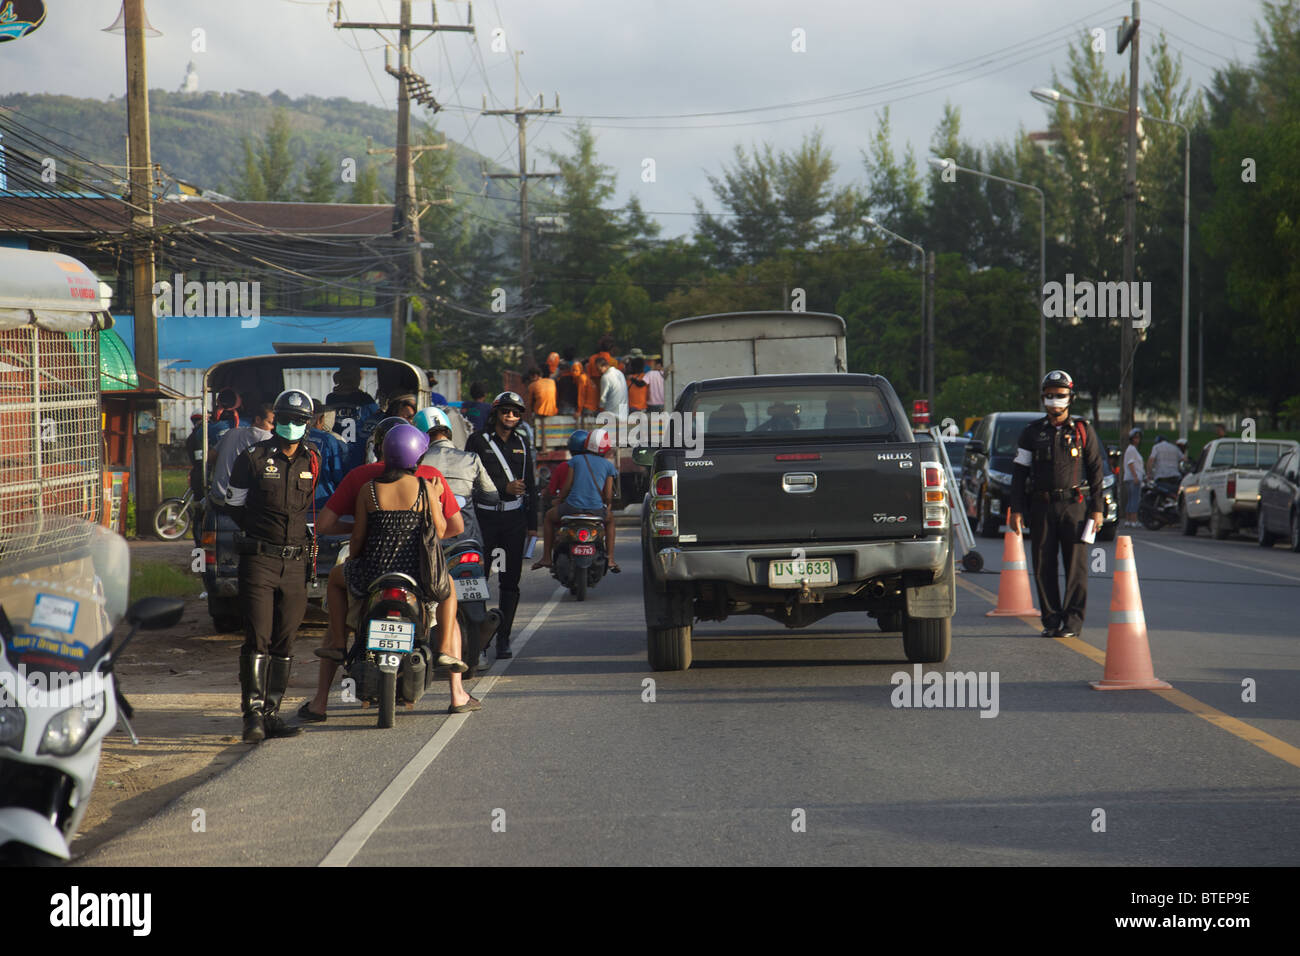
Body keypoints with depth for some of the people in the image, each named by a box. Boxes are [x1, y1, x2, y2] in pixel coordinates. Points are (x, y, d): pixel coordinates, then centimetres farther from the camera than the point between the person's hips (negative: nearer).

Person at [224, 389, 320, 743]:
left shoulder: (312, 461, 10)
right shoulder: (253, 458, -2)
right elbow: (233, 504, 6)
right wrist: (262, 529, 8)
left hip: (295, 563, 5)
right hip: (259, 559, -4)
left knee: (284, 643, 5)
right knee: (258, 638, -12)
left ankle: (271, 713, 10)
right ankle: (254, 714, -15)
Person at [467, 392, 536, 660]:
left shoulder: (521, 445, 15)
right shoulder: (478, 441, 2)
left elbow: (530, 485, 18)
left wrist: (532, 522, 13)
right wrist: (504, 488, -17)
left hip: (514, 517, 3)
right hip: (485, 516, -3)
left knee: (510, 581, 0)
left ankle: (503, 637, 4)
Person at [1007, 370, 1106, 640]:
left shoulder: (1083, 431, 7)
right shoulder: (1032, 432, 9)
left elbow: (1096, 471, 8)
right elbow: (1019, 472, 9)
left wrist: (1096, 509, 0)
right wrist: (1016, 510, 1)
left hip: (1074, 505, -1)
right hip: (1041, 506, 2)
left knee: (1076, 566, -5)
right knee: (1043, 566, 1)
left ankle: (1073, 620, -2)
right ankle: (1051, 620, 8)